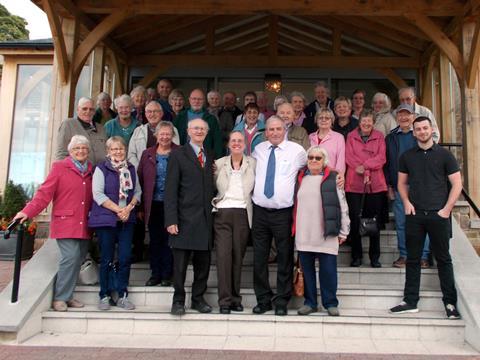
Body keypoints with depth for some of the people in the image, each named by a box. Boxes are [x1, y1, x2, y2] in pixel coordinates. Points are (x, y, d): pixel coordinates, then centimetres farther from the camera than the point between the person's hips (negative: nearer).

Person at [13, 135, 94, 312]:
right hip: (65, 223, -4)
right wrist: (27, 212, -16)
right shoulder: (60, 167, 1)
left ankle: (67, 295, 18)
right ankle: (60, 298, 1)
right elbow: (44, 193, -6)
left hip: (84, 226, 5)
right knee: (71, 257, -13)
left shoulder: (91, 170, 13)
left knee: (78, 259, 5)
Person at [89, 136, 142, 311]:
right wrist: (118, 209, -14)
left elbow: (137, 191, 10)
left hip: (127, 220, 4)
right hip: (105, 219, -3)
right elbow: (98, 194, -9)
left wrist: (129, 208, -8)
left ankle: (122, 296, 11)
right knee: (106, 259, 2)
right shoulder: (101, 169, -1)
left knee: (125, 258, 1)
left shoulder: (131, 169, 12)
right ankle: (104, 296, 14)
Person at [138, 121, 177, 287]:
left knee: (169, 239, 2)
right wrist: (141, 207, 5)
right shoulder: (147, 154, 9)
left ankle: (167, 275, 13)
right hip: (153, 204, 3)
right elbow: (141, 180, 8)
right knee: (155, 239, 8)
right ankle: (155, 274, 18)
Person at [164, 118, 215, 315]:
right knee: (180, 262, 2)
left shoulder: (211, 156, 14)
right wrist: (171, 220, -12)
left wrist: (213, 213, 2)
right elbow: (170, 190, -5)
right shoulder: (178, 155, 0)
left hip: (206, 218, 4)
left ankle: (198, 298, 24)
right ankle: (178, 300, 17)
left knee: (203, 262, 9)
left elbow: (211, 186, 12)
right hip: (185, 218, -4)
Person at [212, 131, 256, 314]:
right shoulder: (219, 164, 9)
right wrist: (214, 203, 1)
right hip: (222, 214, 0)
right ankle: (224, 300, 0)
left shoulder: (253, 163, 8)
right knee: (223, 256, -6)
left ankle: (235, 298, 14)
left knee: (238, 256, 4)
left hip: (242, 214, 0)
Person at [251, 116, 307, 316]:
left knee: (285, 259, 4)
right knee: (259, 259, 6)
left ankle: (282, 301, 17)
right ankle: (263, 300, 18)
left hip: (283, 213, -2)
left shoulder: (296, 150, 0)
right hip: (259, 211, 3)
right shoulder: (258, 150, 9)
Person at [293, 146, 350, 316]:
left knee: (328, 269, 2)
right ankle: (310, 302, 20)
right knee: (307, 269, 8)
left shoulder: (333, 178, 2)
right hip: (304, 234, 3)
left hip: (326, 234, -3)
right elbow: (295, 205, 15)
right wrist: (294, 229, 10)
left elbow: (342, 206, 1)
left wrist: (343, 231, -1)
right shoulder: (300, 178, 13)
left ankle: (330, 303, 16)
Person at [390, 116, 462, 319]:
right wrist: (406, 202, -1)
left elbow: (456, 184, 1)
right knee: (412, 259, 7)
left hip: (438, 214, -2)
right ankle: (410, 302, 15)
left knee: (443, 258, 5)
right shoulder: (407, 156, 9)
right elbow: (402, 183, 15)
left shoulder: (444, 155, 2)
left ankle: (450, 303, 14)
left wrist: (446, 209, -8)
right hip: (415, 214, 2)